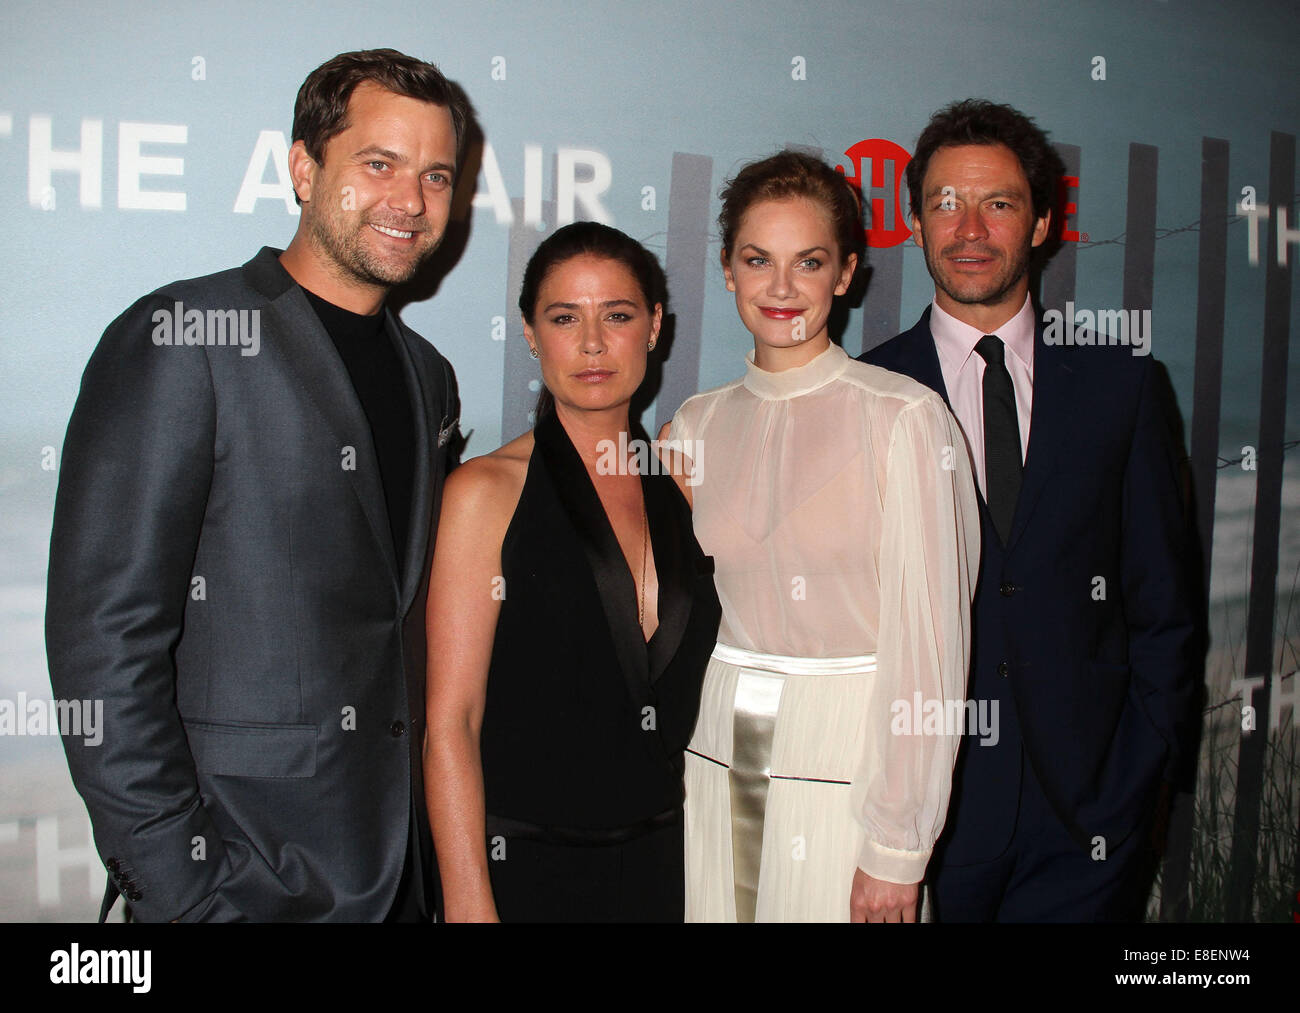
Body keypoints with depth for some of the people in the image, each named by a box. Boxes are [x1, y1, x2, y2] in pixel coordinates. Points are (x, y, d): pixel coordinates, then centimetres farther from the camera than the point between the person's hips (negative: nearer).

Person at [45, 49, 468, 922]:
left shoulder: (427, 375, 11)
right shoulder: (178, 339, -10)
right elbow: (104, 637, -15)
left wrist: (449, 848, 9)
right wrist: (175, 887, -17)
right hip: (244, 879, -6)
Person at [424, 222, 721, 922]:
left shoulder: (676, 487, 5)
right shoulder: (488, 490, -10)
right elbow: (450, 723, -13)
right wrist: (470, 903, -16)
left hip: (659, 861, 5)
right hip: (524, 864, -4)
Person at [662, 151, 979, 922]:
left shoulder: (903, 417, -10)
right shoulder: (697, 425, 5)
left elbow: (925, 636, -11)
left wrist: (898, 847, -12)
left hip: (849, 758, -4)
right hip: (716, 753, 4)